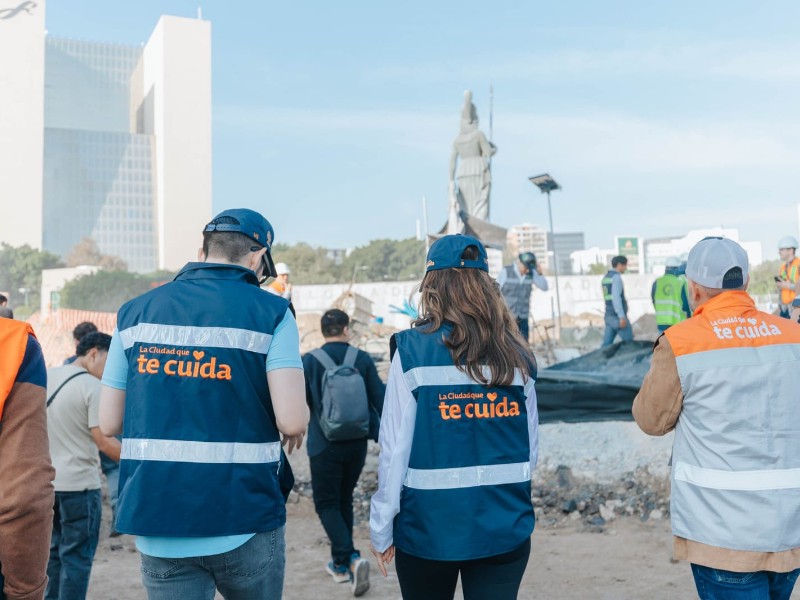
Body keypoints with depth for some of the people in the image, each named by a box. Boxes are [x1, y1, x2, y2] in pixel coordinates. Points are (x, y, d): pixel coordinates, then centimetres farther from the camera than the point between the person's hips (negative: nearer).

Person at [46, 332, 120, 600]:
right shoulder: (92, 386, -15)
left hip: (46, 481, 7)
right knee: (76, 557, 3)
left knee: (55, 551, 19)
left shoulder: (46, 376, 6)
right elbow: (103, 440, -19)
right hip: (79, 485, -7)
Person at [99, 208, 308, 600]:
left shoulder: (136, 311, 4)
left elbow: (109, 424, 5)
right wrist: (294, 433, 6)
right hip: (243, 523, -2)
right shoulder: (270, 313, -7)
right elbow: (292, 421, -17)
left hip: (157, 525, 3)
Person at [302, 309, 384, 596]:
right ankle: (340, 563, 26)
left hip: (325, 444, -3)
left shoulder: (309, 361, -7)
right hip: (357, 443, 3)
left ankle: (350, 557, -13)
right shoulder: (362, 359, -2)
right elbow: (380, 399, -1)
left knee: (327, 503, 6)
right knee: (344, 499, 18)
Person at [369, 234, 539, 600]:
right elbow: (531, 449, 2)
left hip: (429, 527, -2)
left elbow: (395, 450, -12)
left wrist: (381, 528, -1)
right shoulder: (517, 355, -3)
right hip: (505, 527, 2)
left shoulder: (413, 350, -12)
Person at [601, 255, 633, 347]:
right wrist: (622, 316, -23)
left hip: (609, 315, 8)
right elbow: (616, 297, -20)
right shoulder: (616, 277, -11)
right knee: (629, 342, 0)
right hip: (617, 316, -8)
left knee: (607, 343, 4)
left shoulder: (606, 277, 16)